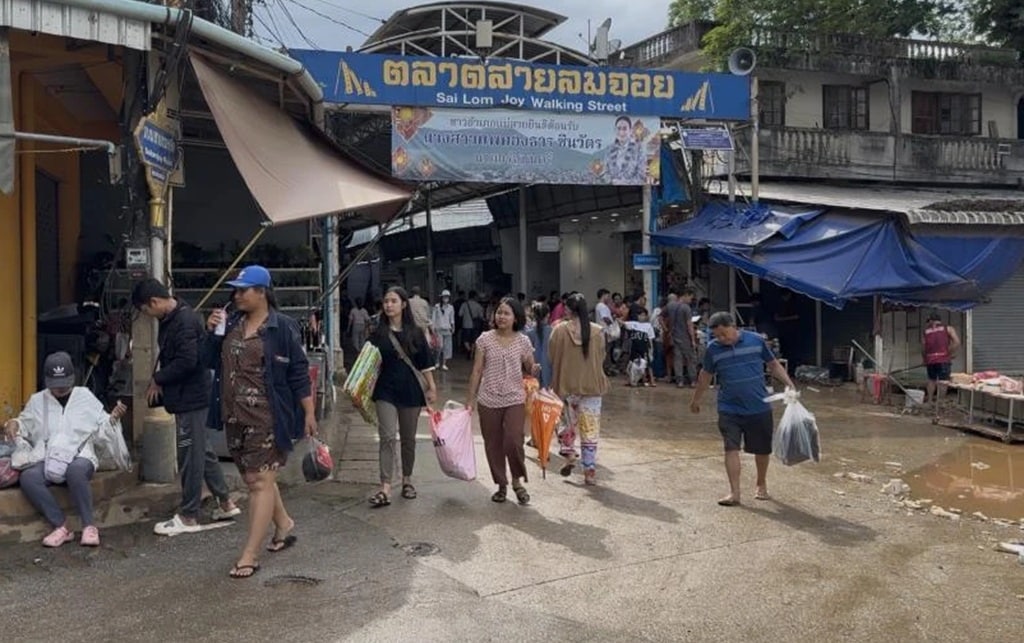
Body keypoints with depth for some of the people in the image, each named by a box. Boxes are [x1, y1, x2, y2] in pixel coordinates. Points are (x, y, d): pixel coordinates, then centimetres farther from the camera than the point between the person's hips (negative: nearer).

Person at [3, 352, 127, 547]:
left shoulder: (86, 397, 13)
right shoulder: (37, 400, 18)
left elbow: (102, 428, 15)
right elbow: (26, 425, 29)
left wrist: (113, 418, -6)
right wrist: (13, 423, 6)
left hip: (79, 456, -2)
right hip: (46, 459, 3)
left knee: (76, 471, -39)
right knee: (27, 477, -32)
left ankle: (89, 526, -28)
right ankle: (61, 526, -24)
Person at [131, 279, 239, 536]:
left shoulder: (185, 321, -20)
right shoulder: (170, 319, 11)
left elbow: (187, 361, -26)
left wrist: (158, 379, -13)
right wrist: (160, 380, 3)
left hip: (192, 398, -10)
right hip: (188, 396, 10)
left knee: (190, 456, -1)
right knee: (202, 450, 17)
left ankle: (189, 517, 9)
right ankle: (225, 502, 27)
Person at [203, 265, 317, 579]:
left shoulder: (282, 327, -9)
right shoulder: (230, 323, 9)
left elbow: (299, 373, -8)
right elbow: (211, 362, 14)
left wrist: (309, 414, -10)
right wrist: (211, 333, -4)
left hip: (267, 418, -7)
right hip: (235, 417, 7)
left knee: (260, 482, -4)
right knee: (255, 478, 18)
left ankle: (249, 555, 1)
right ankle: (284, 525, 39)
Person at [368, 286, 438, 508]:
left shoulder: (416, 333, 1)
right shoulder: (378, 333, 1)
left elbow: (425, 363, 4)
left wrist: (431, 387, 1)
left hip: (411, 390, 1)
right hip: (386, 391, -1)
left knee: (408, 438, 11)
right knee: (387, 437, -11)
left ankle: (407, 480, 28)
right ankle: (385, 488, -13)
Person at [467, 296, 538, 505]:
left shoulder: (523, 341, 0)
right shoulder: (485, 339, 0)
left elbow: (529, 369, 8)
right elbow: (477, 370, 4)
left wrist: (535, 370, -16)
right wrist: (471, 398, 3)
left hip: (515, 400, -1)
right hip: (488, 401, 1)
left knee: (513, 442, -12)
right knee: (493, 445, 7)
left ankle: (517, 481, 13)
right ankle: (501, 485, 25)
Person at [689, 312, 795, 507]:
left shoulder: (756, 341, -5)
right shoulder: (713, 349, -3)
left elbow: (773, 365, 6)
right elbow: (706, 376, 12)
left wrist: (789, 384, -5)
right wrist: (696, 400, 20)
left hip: (759, 408, 0)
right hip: (729, 410, 0)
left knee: (762, 449, 11)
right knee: (731, 449, -8)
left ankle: (761, 485, 33)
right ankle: (734, 492, -2)